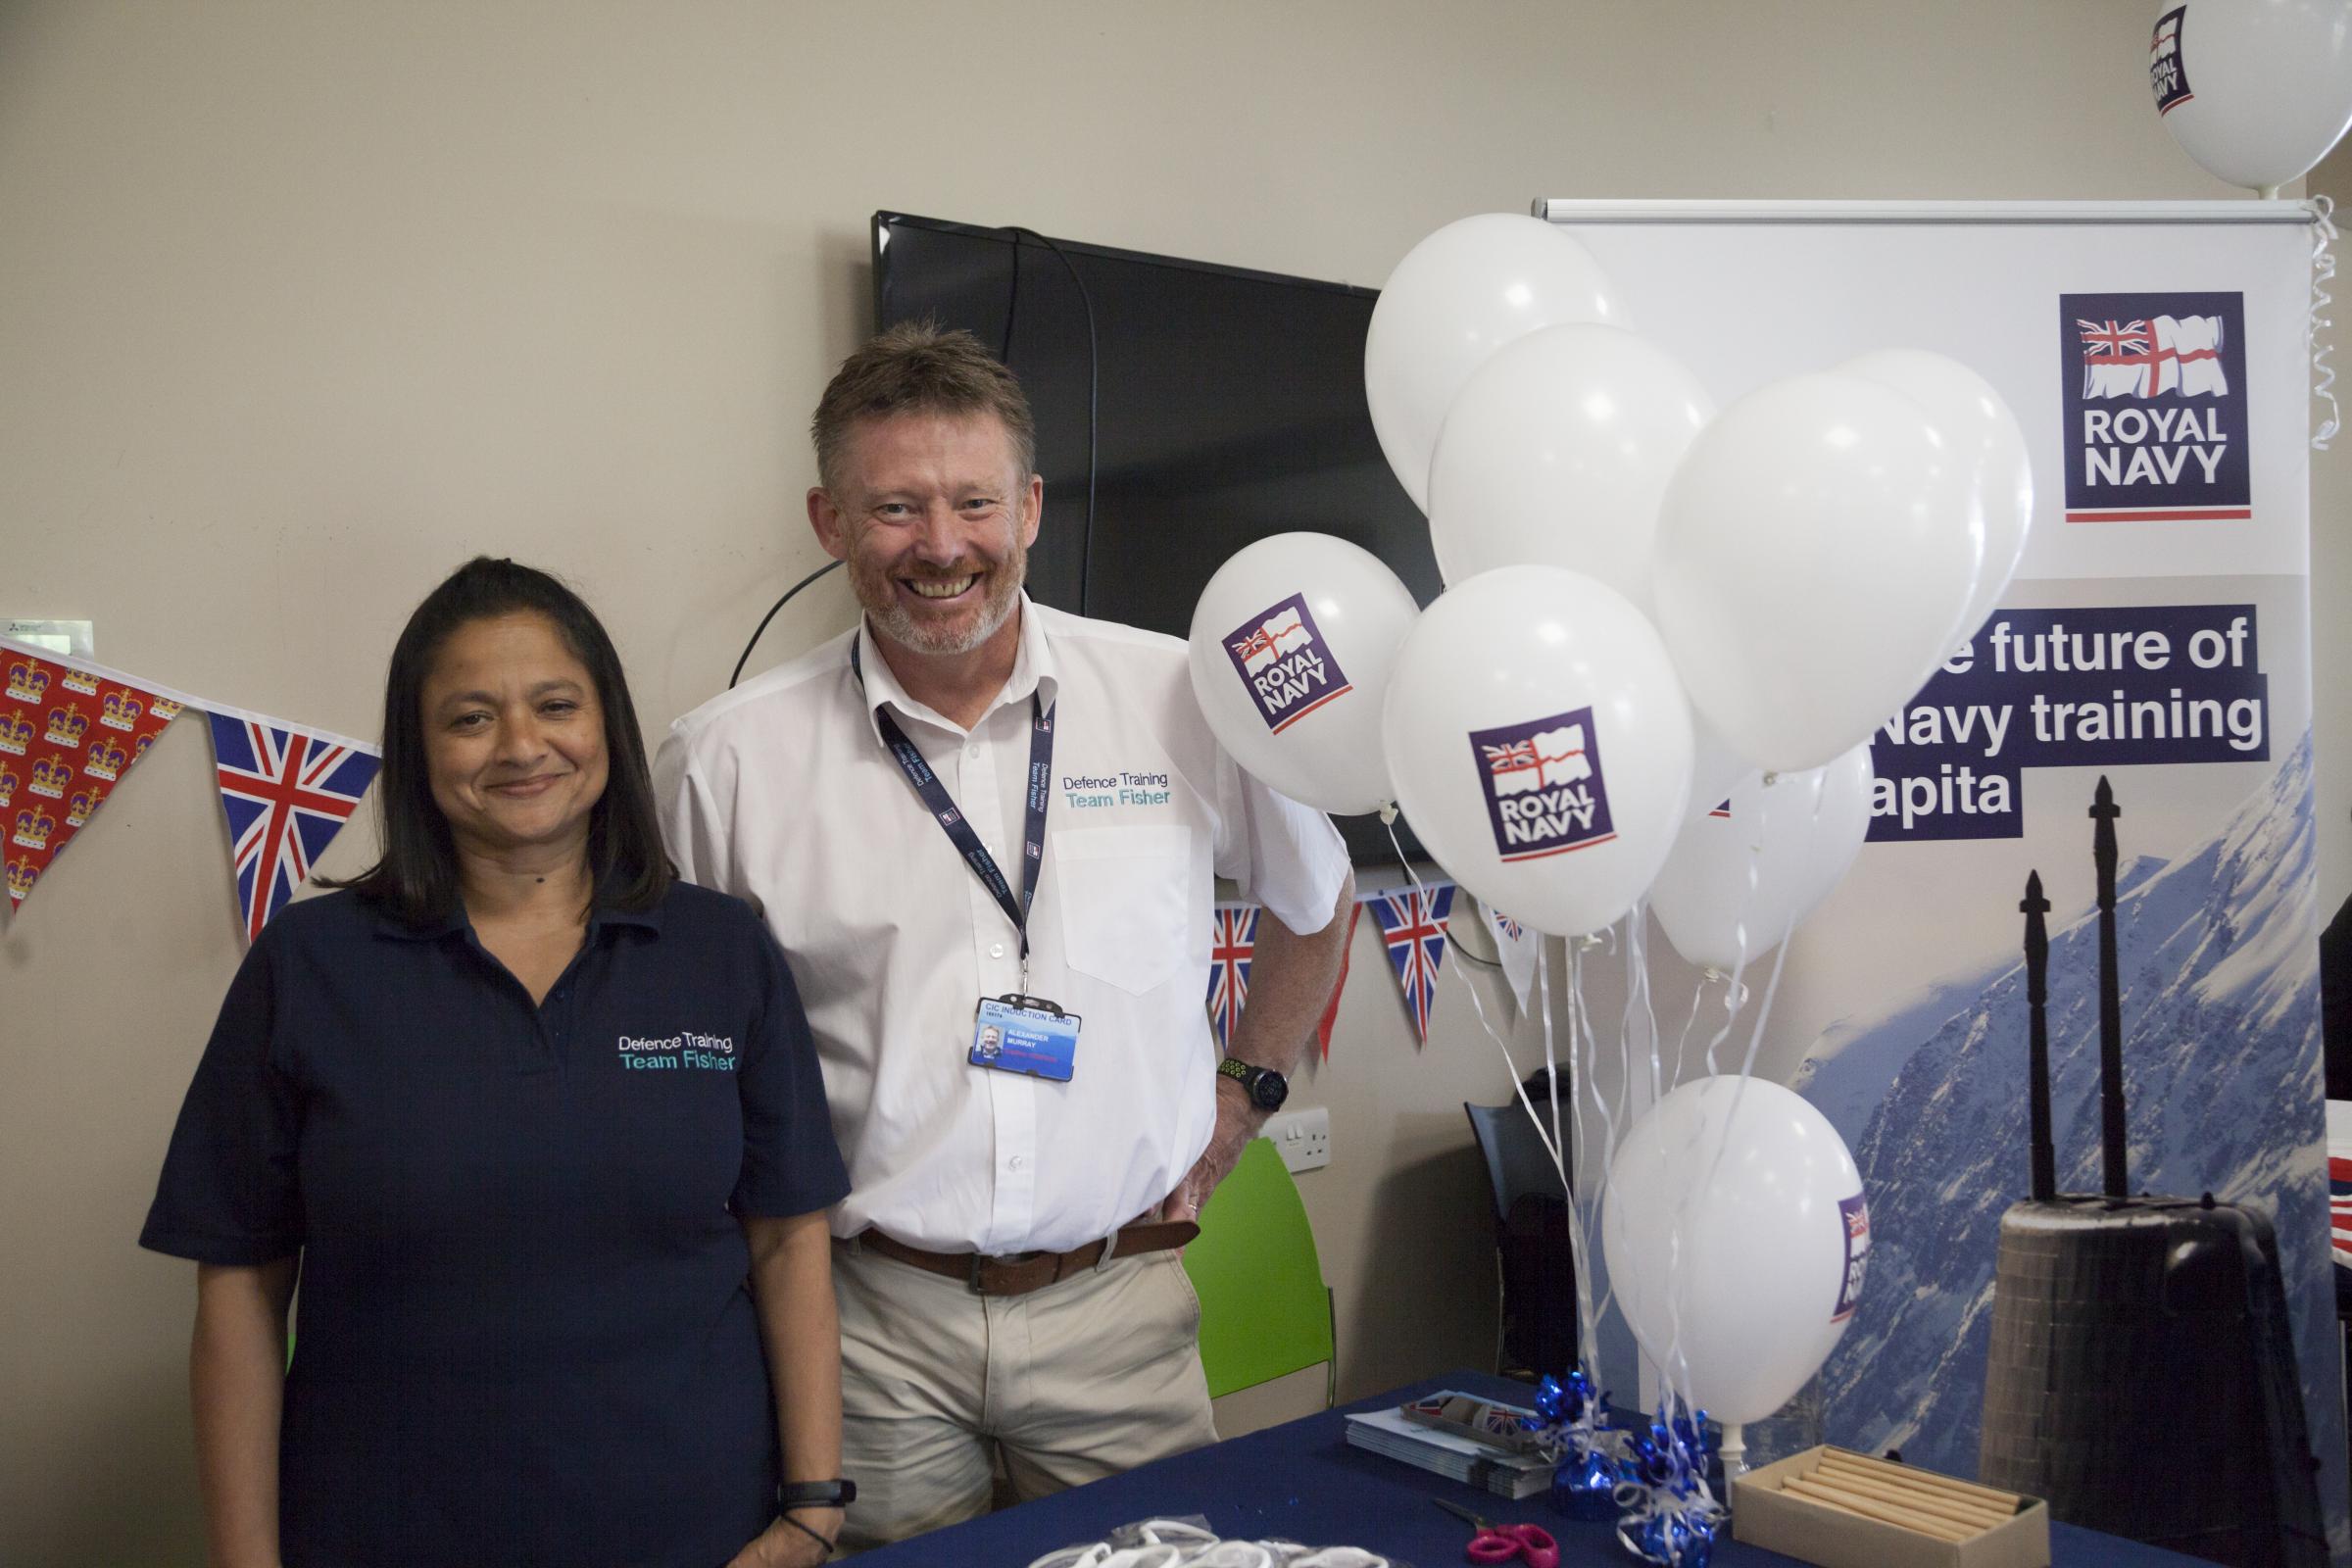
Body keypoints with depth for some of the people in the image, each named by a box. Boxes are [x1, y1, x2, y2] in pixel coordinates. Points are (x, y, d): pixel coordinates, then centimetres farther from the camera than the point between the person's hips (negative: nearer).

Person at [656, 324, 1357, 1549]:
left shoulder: (1181, 700, -4)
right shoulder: (726, 760, -5)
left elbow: (1314, 897, 15)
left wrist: (1244, 1090, 12)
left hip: (1115, 1304, 1)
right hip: (866, 1321, 0)